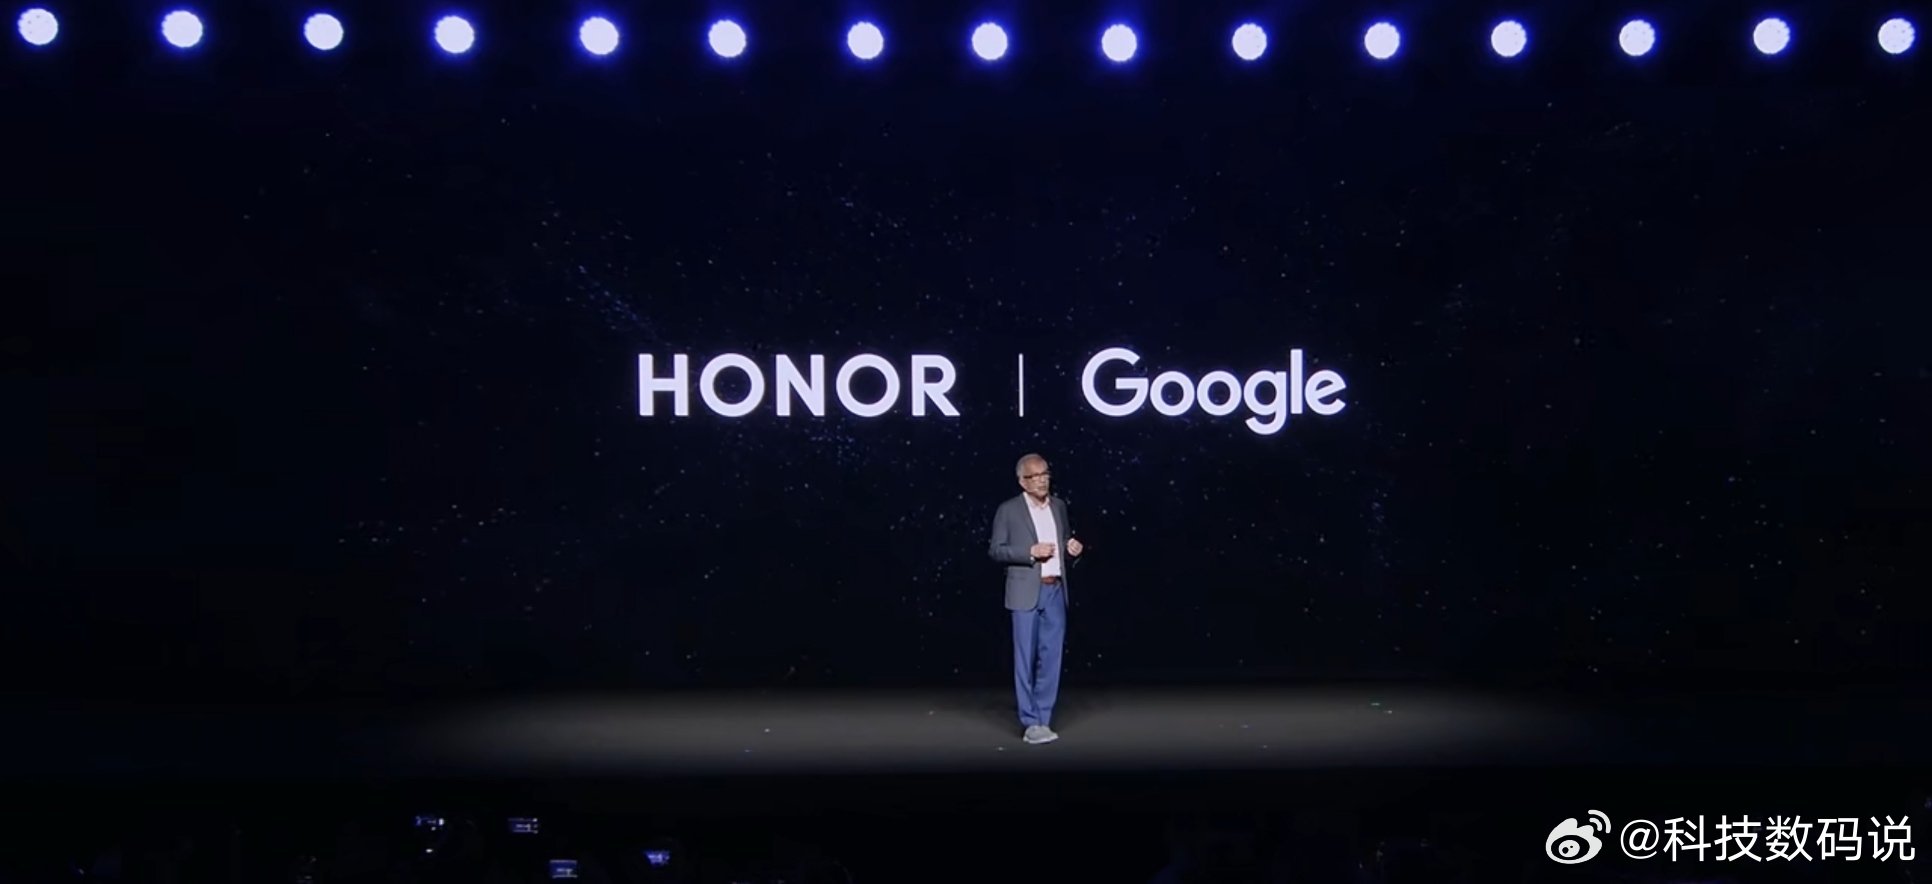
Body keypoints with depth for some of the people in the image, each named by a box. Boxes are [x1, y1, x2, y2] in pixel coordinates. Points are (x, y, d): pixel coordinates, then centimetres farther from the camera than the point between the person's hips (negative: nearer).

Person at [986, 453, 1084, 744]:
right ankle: (1031, 723, 2)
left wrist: (1072, 550, 0)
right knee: (1026, 659, -2)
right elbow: (995, 550, -5)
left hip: (1056, 591, 5)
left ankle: (1042, 720, 12)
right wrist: (1030, 552, -16)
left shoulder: (1059, 506, 12)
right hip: (1027, 592, -5)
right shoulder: (1008, 510, -3)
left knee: (1051, 657, 5)